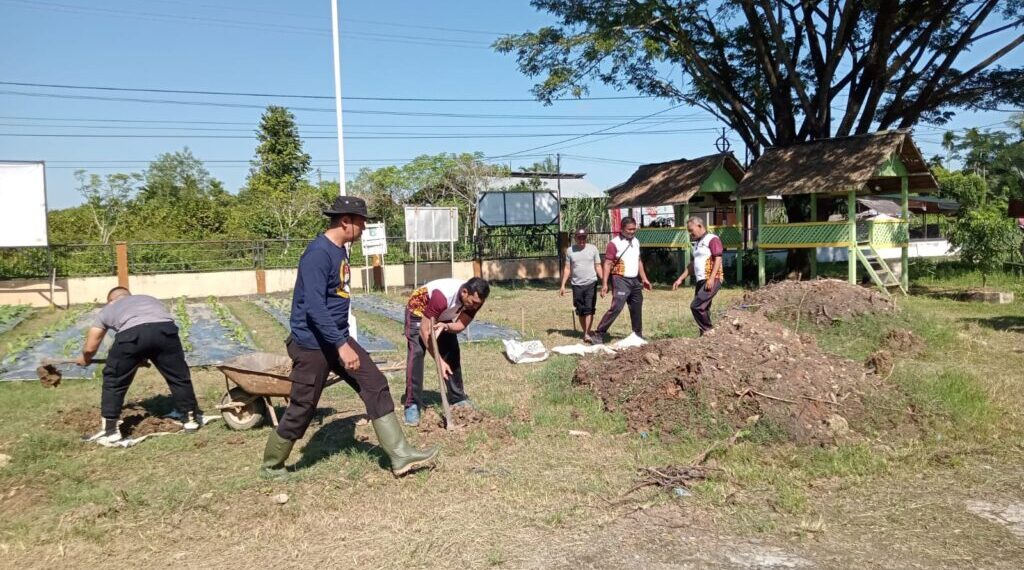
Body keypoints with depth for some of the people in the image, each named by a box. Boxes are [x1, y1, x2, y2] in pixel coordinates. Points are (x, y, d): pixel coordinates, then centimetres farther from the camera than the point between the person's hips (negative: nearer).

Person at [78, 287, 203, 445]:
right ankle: (190, 418, 32)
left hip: (131, 333, -2)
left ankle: (109, 430, 25)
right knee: (179, 376, 20)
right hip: (165, 329, 2)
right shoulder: (149, 298, 42)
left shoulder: (107, 309, 35)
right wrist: (145, 357, 58)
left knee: (113, 381, 20)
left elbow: (90, 348, 39)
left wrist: (85, 359, 61)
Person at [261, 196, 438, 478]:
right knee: (302, 409, 3)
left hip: (338, 339, 9)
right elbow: (314, 307, -27)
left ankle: (400, 456, 5)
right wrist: (341, 345, -28)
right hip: (313, 344, -9)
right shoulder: (318, 253, -21)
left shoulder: (340, 250, 9)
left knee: (376, 385, 2)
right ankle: (271, 466, 26)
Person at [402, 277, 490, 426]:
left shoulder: (475, 299, -25)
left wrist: (446, 326, -45)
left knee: (453, 353, 2)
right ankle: (412, 406, -18)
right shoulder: (442, 296, -43)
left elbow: (461, 325, -22)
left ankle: (458, 398, 16)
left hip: (443, 317, 6)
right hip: (418, 311, -6)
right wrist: (439, 360, -38)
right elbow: (425, 330, -37)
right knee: (416, 353, -20)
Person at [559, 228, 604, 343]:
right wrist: (563, 285, 3)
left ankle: (587, 334, -13)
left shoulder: (592, 248, 2)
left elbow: (598, 267, 5)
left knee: (589, 309, -11)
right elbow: (567, 269, 8)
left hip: (591, 283, -2)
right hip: (577, 284, 2)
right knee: (580, 311, 8)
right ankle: (585, 332, 20)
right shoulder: (570, 250, 5)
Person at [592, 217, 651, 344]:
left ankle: (638, 335, 26)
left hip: (635, 280, 7)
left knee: (637, 308, 12)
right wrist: (604, 283, -20)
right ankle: (598, 334, -13)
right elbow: (607, 264, -13)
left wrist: (644, 279, 19)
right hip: (621, 280, -7)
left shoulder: (636, 242, 12)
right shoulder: (614, 243, -11)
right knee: (616, 307, -16)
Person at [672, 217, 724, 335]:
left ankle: (708, 331, -4)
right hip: (701, 281, 9)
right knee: (703, 309, 7)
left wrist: (711, 279, -24)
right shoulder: (697, 243, 20)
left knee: (696, 306, -17)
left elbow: (718, 259, -15)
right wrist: (680, 279, 21)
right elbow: (693, 264, 25)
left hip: (712, 280, -9)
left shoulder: (712, 239, -6)